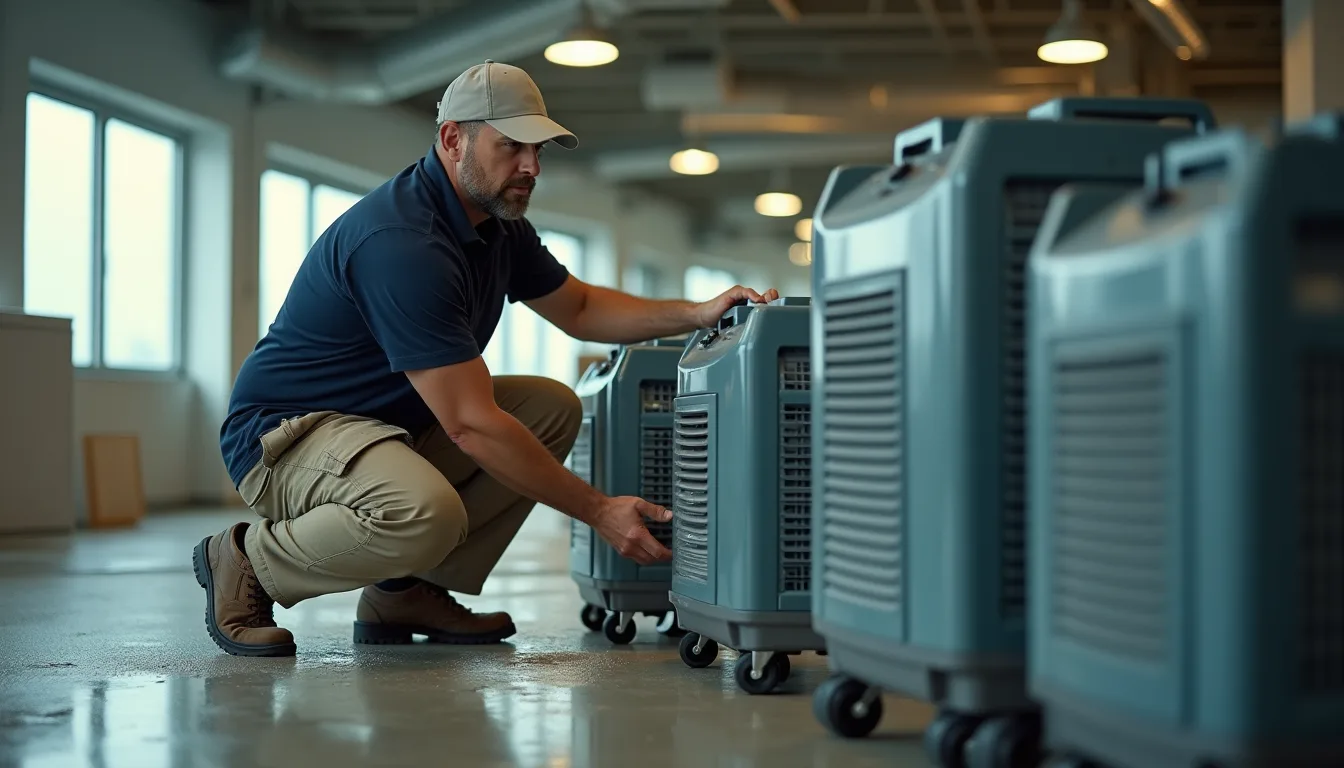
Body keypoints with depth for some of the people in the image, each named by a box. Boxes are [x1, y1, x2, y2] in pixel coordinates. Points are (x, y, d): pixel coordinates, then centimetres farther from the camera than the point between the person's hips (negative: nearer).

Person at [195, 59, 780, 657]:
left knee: (553, 407, 2)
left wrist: (698, 314, 3)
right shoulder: (402, 243, -28)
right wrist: (598, 511, -26)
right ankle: (247, 562, -8)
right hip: (285, 432, -10)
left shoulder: (498, 225, 4)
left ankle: (405, 592, 3)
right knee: (425, 512, -38)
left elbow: (579, 309, 19)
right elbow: (470, 424, -29)